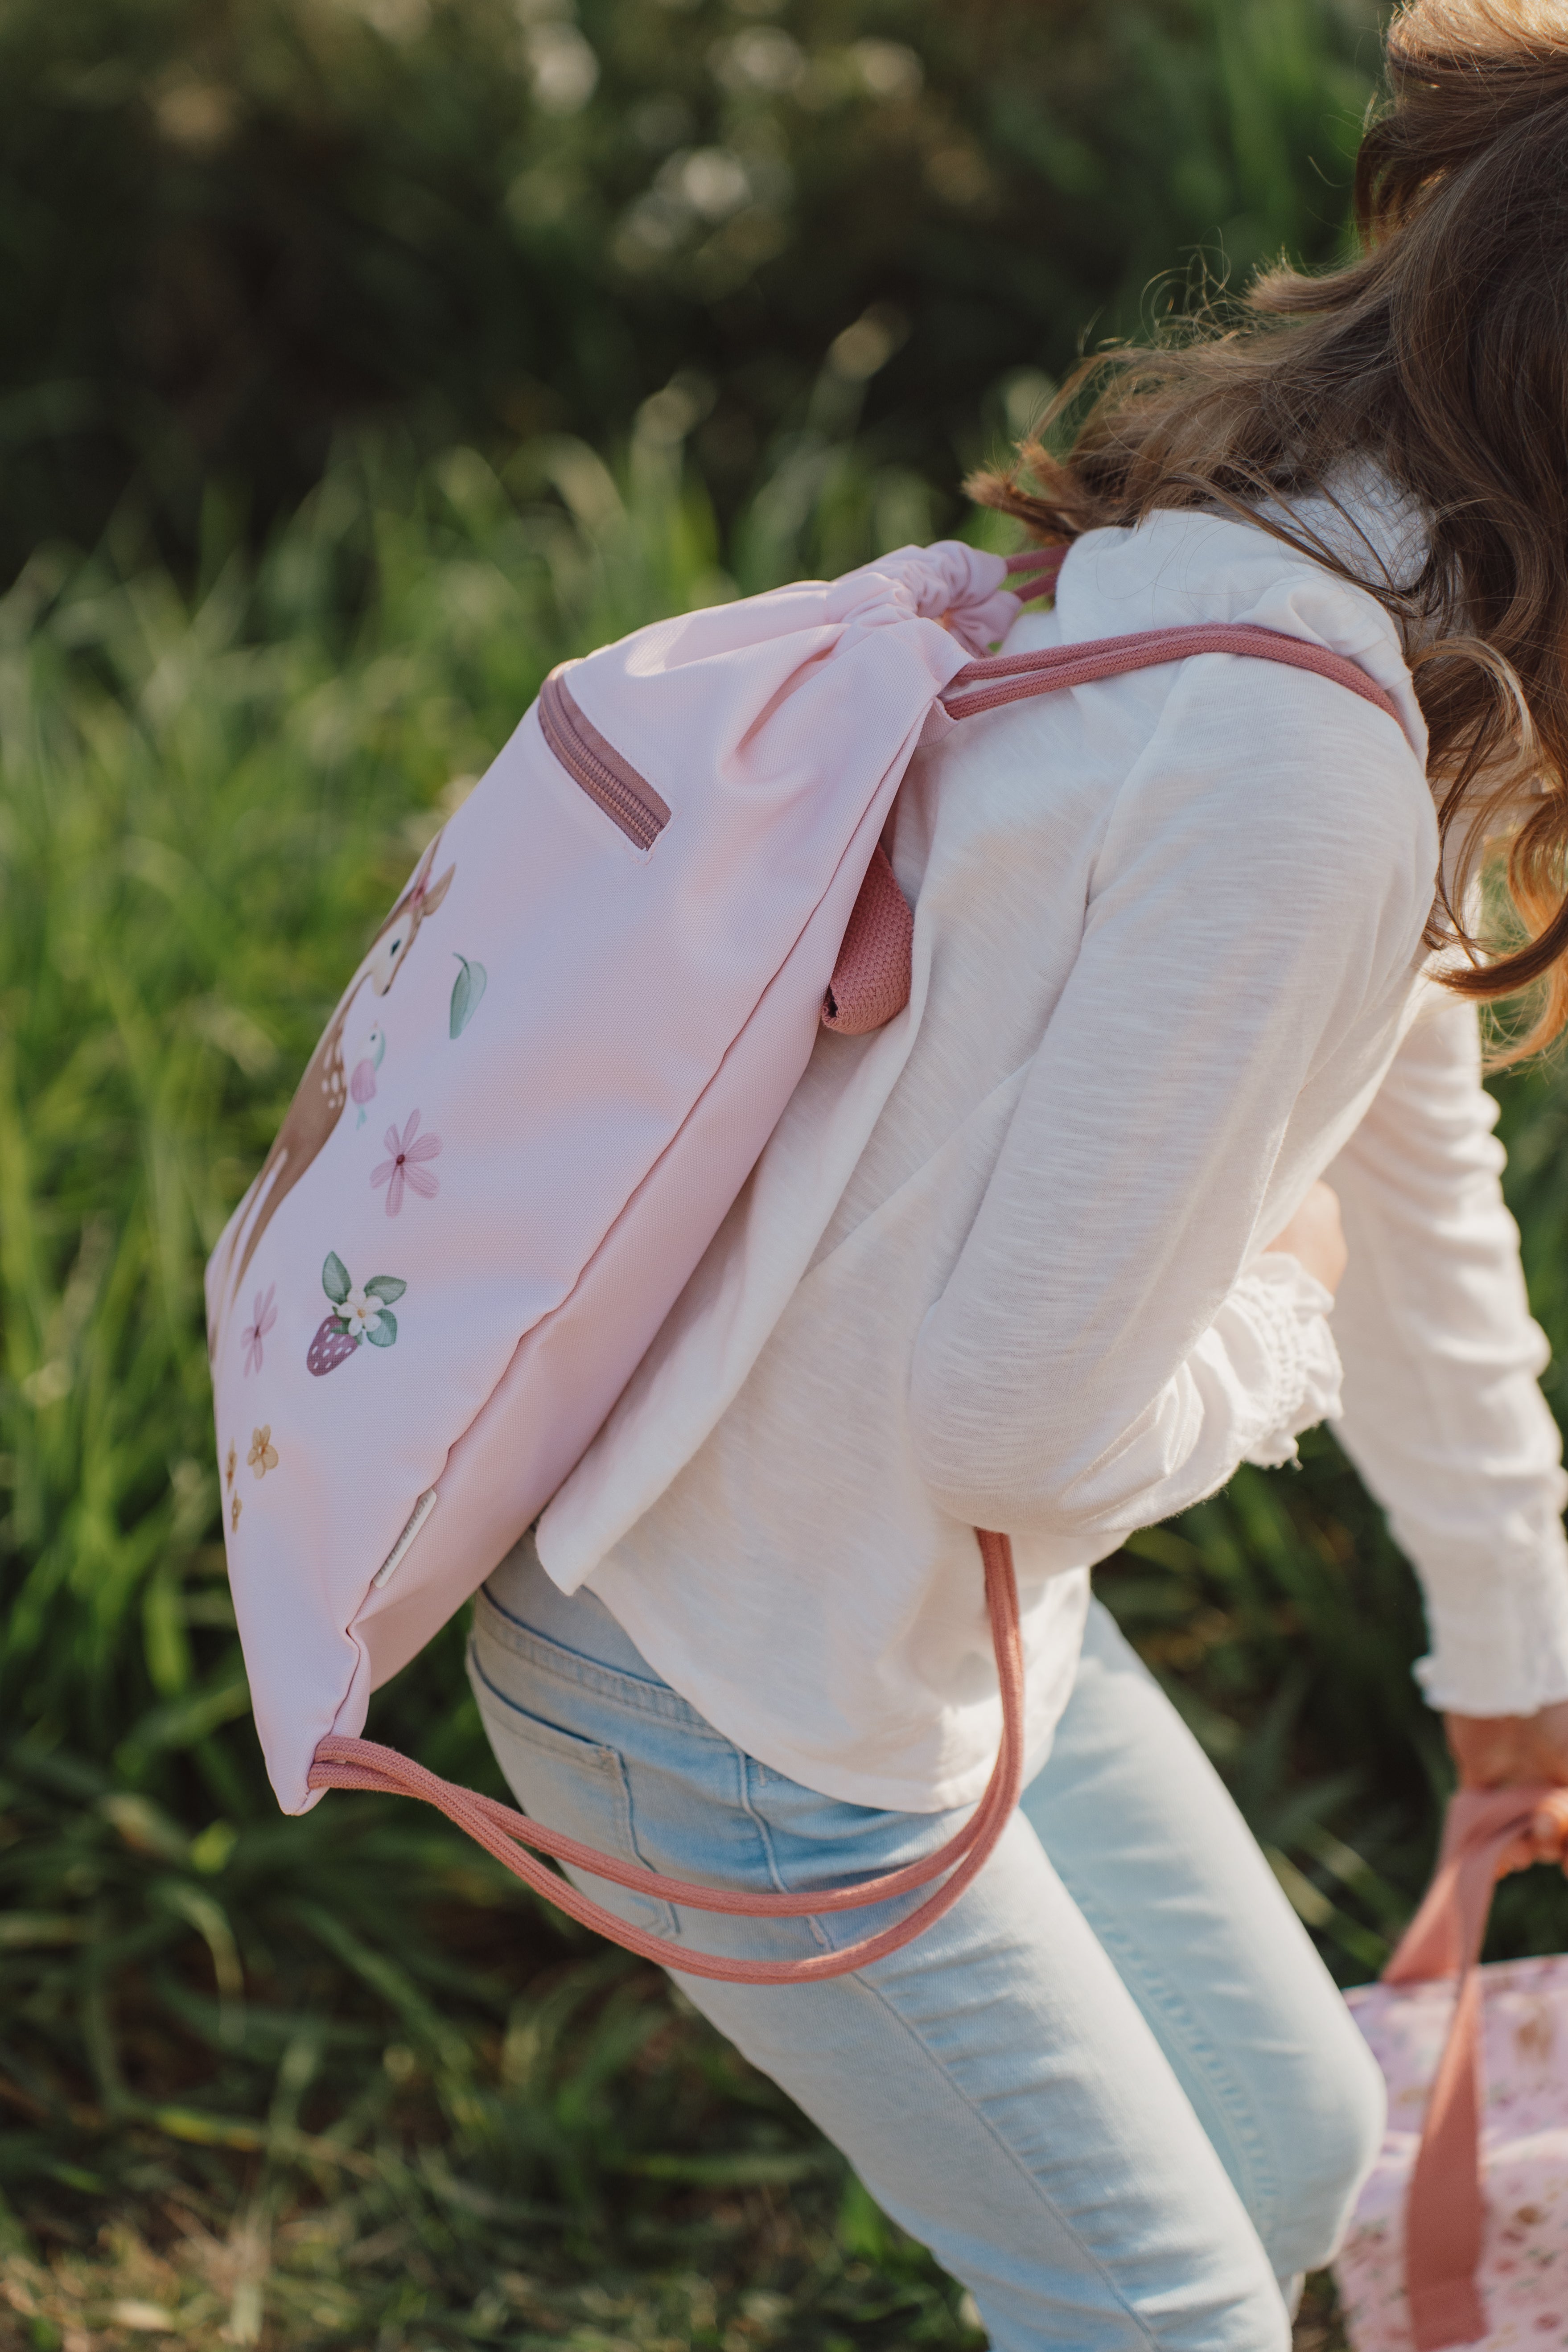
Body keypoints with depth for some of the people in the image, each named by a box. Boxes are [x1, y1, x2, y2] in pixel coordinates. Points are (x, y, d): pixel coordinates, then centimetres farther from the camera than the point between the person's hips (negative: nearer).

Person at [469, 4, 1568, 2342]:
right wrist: (1280, 1326, -7)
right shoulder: (1292, 763, -31)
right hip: (752, 1698, -9)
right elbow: (1022, 1423, -30)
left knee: (1298, 2142, 21)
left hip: (942, 1600, 9)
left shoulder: (1351, 625, 2)